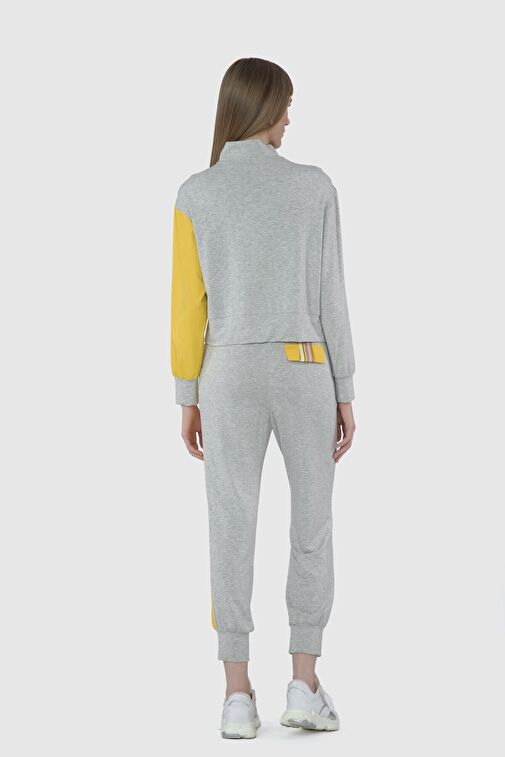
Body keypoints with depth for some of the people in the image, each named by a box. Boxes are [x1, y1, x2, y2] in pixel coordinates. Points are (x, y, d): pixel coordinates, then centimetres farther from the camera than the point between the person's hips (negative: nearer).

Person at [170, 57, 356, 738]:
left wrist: (188, 400, 7)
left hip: (231, 378, 1)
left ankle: (239, 696, 2)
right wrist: (345, 394, 3)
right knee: (312, 528, 10)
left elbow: (187, 305, -2)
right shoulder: (315, 187, -4)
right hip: (304, 375, 0)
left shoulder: (195, 195, -3)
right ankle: (304, 687, 7)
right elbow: (329, 297, -4)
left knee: (233, 533, 4)